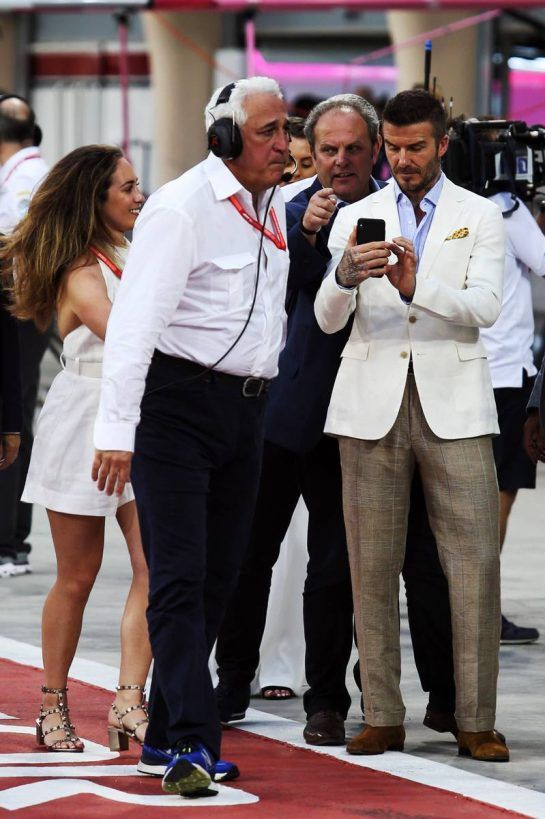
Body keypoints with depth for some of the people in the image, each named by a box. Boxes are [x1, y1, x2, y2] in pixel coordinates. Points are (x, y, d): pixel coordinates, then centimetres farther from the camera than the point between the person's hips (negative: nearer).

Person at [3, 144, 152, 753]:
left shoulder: (123, 256, 13)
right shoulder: (80, 274, -13)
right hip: (85, 423, -6)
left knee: (154, 569, -10)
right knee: (77, 577, 3)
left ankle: (128, 701, -15)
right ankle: (52, 707, 17)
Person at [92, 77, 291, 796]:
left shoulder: (274, 210, 13)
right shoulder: (182, 206, -12)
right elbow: (135, 318, -18)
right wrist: (116, 428, -23)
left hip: (245, 407, 8)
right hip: (178, 404, -8)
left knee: (218, 576, 8)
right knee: (180, 577, -11)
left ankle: (167, 733, 17)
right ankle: (192, 742, -16)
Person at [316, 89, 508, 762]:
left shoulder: (479, 216, 10)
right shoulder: (356, 217, 13)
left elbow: (485, 307, -5)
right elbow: (328, 320, 4)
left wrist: (416, 286, -23)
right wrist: (345, 277, -18)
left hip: (452, 403, -1)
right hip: (372, 403, 1)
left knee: (475, 563, -7)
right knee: (372, 567, 0)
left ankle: (476, 721, -3)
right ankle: (382, 718, 5)